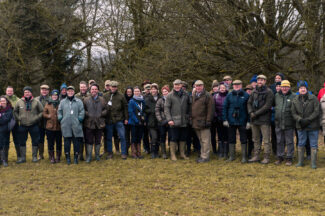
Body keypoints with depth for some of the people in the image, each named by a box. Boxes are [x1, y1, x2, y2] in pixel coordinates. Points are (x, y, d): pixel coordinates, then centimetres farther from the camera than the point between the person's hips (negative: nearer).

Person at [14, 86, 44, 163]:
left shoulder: (36, 102, -2)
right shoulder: (19, 102, 2)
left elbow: (41, 111, 2)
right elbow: (15, 111, 14)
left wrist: (37, 118, -8)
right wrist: (18, 119, 2)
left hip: (34, 125, -1)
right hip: (22, 126, 2)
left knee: (35, 141, 4)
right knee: (22, 142, 7)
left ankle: (34, 157, 15)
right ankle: (22, 157, 16)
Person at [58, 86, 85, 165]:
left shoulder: (79, 101, 8)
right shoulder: (62, 102, 13)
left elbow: (82, 112, 4)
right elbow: (59, 111, 16)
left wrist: (80, 119, -6)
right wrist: (60, 119, 3)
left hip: (76, 125, -1)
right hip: (66, 126, 1)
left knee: (77, 142, 1)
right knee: (67, 142, 2)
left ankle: (76, 157, 12)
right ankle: (67, 157, 12)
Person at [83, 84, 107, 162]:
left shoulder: (102, 100, 7)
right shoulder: (86, 100, 3)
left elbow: (106, 110, 6)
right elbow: (83, 110, 1)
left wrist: (101, 114, -9)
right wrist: (88, 115, -12)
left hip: (99, 124, 2)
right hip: (89, 124, -2)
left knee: (98, 141, 10)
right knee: (89, 141, 2)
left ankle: (97, 155, 23)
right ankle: (89, 156, 12)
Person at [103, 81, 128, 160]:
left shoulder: (121, 96, 0)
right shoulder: (105, 96, 4)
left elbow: (125, 107, 4)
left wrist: (126, 118, 1)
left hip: (119, 120, -2)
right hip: (108, 120, 2)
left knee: (122, 137, -2)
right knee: (109, 137, 9)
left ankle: (123, 153, 8)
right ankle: (110, 153, 22)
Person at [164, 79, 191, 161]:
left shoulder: (186, 95, 8)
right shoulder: (169, 96, -2)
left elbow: (189, 107, 13)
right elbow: (166, 108, -4)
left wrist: (189, 117, 4)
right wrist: (169, 119, -13)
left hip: (184, 121, 4)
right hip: (174, 122, -3)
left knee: (183, 138, 11)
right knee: (174, 139, -1)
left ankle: (182, 154, 22)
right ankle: (173, 155, 9)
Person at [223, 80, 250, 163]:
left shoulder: (246, 96, -1)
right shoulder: (229, 96, 5)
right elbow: (224, 107, 5)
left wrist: (248, 121, -6)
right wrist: (225, 119, -3)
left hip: (242, 121, -2)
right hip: (231, 121, 2)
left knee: (243, 139, 3)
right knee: (231, 139, 9)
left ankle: (244, 157, 11)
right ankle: (232, 156, 19)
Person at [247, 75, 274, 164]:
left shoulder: (269, 92, -5)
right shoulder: (254, 92, 13)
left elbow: (267, 106, -13)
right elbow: (249, 103, 12)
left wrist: (256, 113, -14)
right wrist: (251, 112, -7)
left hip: (264, 119, -6)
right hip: (254, 119, 6)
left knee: (266, 140, -3)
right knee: (256, 139, 12)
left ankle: (266, 157, 1)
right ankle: (256, 156, 20)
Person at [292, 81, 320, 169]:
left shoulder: (313, 98, -4)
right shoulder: (295, 100, 5)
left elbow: (316, 112, -8)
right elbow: (294, 113, 4)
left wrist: (307, 120, -16)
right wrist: (300, 120, -14)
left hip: (313, 126, -2)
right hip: (301, 126, 3)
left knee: (313, 144, 2)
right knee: (301, 144, 9)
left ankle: (313, 163, 9)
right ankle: (300, 162, 19)